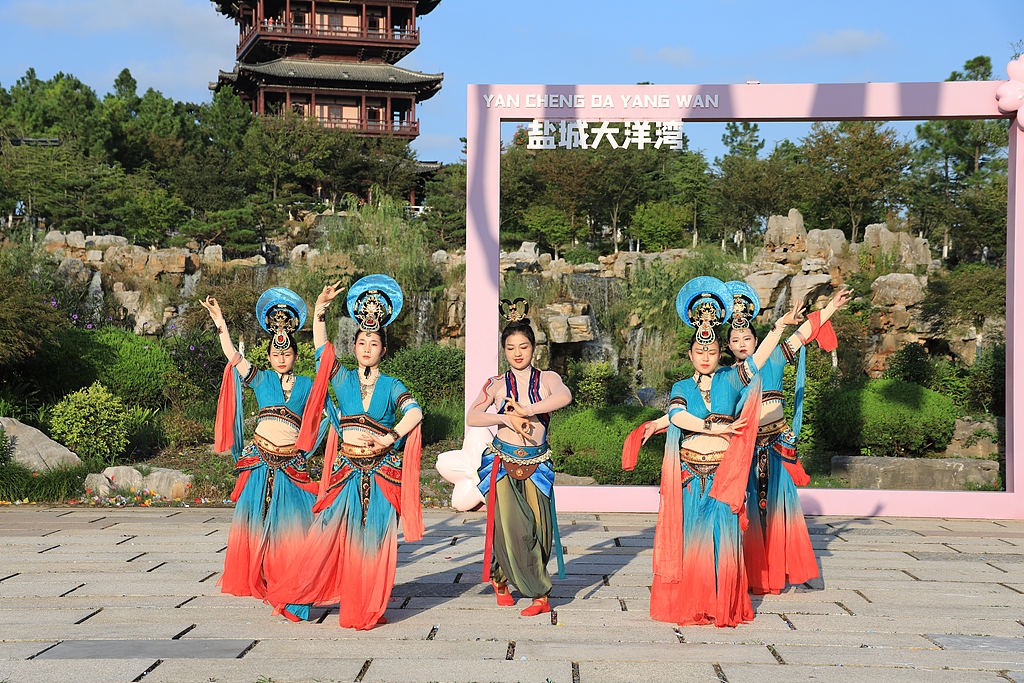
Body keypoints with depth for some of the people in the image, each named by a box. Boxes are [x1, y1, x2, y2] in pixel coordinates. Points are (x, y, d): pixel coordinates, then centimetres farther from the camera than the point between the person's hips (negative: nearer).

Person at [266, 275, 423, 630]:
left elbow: (414, 411, -13)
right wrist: (319, 313, -18)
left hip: (382, 475, -1)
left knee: (373, 541, 1)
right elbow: (322, 349, -7)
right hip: (346, 472, 1)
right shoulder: (343, 380, 7)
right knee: (329, 536, -3)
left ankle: (368, 610, 10)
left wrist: (391, 437, -25)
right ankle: (292, 595, 8)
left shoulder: (391, 386, 4)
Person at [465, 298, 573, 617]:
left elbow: (565, 396, -21)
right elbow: (472, 417, -8)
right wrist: (508, 419, -19)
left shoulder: (547, 379, 3)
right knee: (510, 527, -4)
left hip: (536, 466, 0)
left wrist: (525, 411, -22)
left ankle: (539, 594, 11)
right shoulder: (497, 384, 5)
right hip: (503, 464, 0)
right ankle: (501, 579, 21)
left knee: (537, 528, -1)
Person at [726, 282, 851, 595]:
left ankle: (784, 569, 11)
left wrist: (830, 309, -5)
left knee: (779, 505, 3)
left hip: (777, 447, 0)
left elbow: (801, 335, 0)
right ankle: (755, 576, 8)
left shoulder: (771, 362, 3)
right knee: (751, 509, 1)